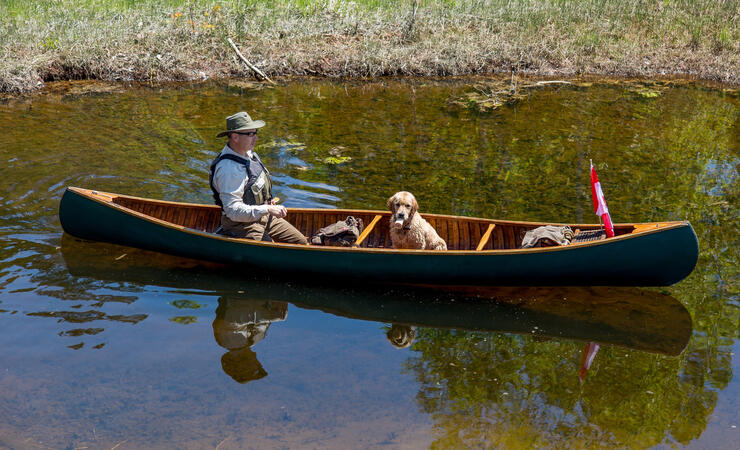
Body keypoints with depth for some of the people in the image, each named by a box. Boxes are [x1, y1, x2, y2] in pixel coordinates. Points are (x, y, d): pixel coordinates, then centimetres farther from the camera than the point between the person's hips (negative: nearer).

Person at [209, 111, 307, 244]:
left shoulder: (249, 154, 7)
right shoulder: (228, 168, -26)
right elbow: (233, 210, -30)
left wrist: (269, 202, 11)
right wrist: (268, 209, -30)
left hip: (265, 218, 9)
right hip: (241, 225, -9)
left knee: (301, 243, 6)